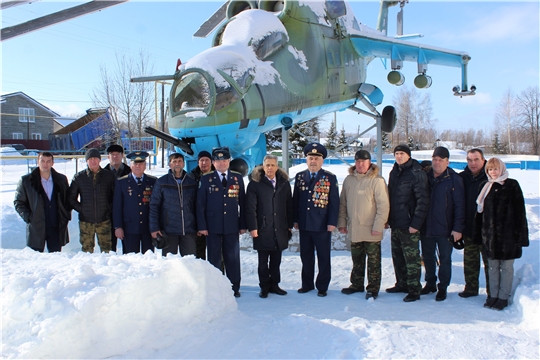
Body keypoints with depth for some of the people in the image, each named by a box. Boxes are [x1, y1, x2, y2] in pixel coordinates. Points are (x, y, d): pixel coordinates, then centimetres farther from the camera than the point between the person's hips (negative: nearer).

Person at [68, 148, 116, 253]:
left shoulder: (109, 176, 2)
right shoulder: (79, 177, 4)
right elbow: (71, 198, 11)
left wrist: (109, 209, -1)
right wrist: (81, 209, 0)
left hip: (104, 220, -1)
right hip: (85, 221, 1)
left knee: (106, 249, 2)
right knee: (87, 250, 5)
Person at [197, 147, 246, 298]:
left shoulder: (238, 178, 7)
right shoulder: (206, 179, 3)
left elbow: (242, 202, 7)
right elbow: (200, 204, 1)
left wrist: (243, 224, 2)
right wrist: (202, 226, -6)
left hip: (232, 226, 1)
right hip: (213, 226, -1)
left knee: (232, 258, 6)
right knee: (214, 258, 6)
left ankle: (234, 287, 18)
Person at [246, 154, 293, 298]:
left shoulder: (284, 183, 9)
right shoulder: (255, 184, -3)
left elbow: (289, 206, 11)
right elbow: (250, 208, -6)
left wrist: (289, 225, 7)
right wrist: (252, 227, -11)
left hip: (280, 230, 3)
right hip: (262, 229, -3)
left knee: (276, 261, 11)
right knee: (263, 262, 6)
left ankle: (274, 284, 24)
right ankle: (264, 287, 18)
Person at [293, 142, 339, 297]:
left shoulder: (330, 178, -3)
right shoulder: (299, 177, 7)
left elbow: (334, 202, -5)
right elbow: (295, 200, 8)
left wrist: (332, 222, -10)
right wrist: (295, 220, 4)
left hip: (322, 226, -3)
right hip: (304, 225, 3)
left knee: (323, 257, 7)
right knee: (306, 256, 12)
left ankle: (322, 286, 20)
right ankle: (307, 284, 26)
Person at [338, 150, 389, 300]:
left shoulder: (377, 180, -10)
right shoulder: (348, 180, 6)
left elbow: (383, 205, -13)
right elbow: (343, 203, 11)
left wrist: (378, 226, -16)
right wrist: (342, 222, 7)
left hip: (371, 231, -5)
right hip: (354, 230, 5)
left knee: (373, 262, 7)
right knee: (357, 260, 18)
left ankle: (373, 289, 18)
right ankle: (357, 285, 31)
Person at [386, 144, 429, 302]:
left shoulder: (417, 173, -11)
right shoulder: (394, 172, 13)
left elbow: (423, 200, -16)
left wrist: (416, 223, -19)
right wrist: (388, 218, 12)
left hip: (409, 225, -8)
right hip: (395, 224, 8)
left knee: (411, 259, -1)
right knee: (397, 257, 16)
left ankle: (414, 290, 9)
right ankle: (402, 284, 29)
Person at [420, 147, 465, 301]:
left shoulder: (454, 179, -8)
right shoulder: (425, 177, 4)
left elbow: (459, 205, -9)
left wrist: (458, 228, -14)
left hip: (445, 229, -4)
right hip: (426, 227, 4)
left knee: (444, 258, 9)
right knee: (428, 257, 15)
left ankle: (442, 287, 23)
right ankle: (430, 283, 32)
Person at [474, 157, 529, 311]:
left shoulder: (512, 185, -2)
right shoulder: (486, 187, 10)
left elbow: (519, 211, -5)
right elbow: (480, 210, 11)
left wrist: (519, 233, -10)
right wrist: (478, 233, 7)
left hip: (507, 233, -4)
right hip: (489, 233, 4)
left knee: (506, 266, 5)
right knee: (493, 266, 11)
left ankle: (503, 297, 13)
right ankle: (493, 295, 20)